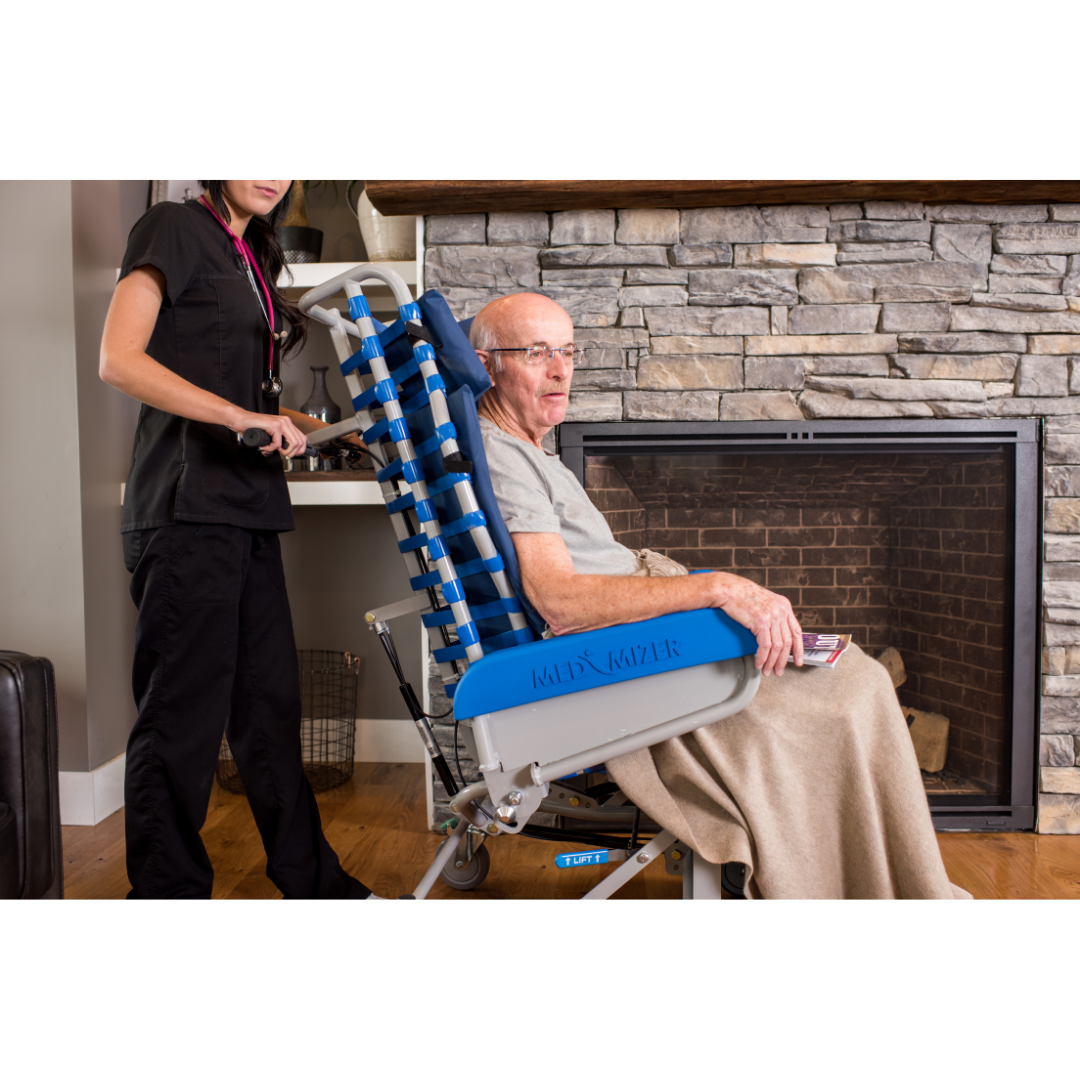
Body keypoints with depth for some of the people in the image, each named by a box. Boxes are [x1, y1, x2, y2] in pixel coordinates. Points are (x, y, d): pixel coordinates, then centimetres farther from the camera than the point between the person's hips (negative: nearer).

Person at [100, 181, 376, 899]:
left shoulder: (250, 256, 22)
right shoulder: (174, 228, -1)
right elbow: (119, 360, -14)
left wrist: (327, 431, 12)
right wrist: (241, 417, -21)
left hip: (247, 512, 8)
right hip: (187, 509, -8)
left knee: (270, 704, 13)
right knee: (182, 717, -1)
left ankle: (311, 881, 25)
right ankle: (168, 891, 14)